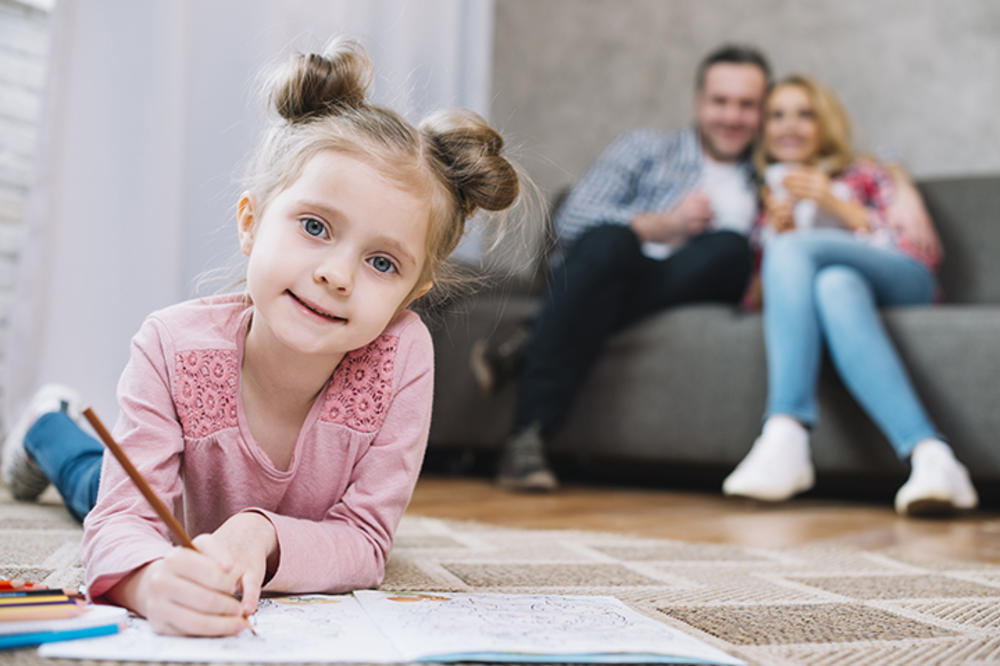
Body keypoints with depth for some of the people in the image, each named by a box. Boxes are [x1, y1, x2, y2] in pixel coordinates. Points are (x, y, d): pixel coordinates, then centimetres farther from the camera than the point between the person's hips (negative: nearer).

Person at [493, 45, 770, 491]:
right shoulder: (646, 148, 20)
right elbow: (572, 219, 4)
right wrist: (664, 225, -7)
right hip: (614, 274, -1)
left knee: (730, 248, -31)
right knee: (611, 242, -36)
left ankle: (527, 344, -30)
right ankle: (525, 438, -37)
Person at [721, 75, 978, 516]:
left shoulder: (865, 175, 25)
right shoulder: (762, 195, 30)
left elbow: (925, 251, 9)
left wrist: (839, 206, 0)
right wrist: (775, 230, 1)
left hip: (898, 282, -1)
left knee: (792, 249, -30)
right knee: (835, 285, -37)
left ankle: (786, 435, -45)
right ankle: (928, 457, -54)